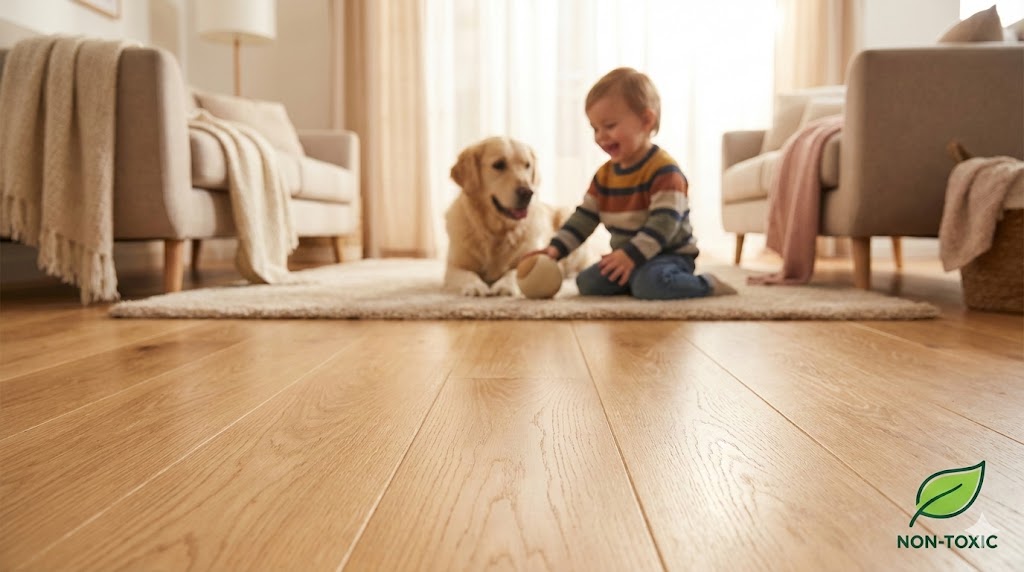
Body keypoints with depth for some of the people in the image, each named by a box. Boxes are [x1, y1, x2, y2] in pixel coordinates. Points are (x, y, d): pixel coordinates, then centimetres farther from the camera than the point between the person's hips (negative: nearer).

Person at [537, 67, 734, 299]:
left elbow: (664, 222, -26)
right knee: (587, 283, -7)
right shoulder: (604, 174, 6)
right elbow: (584, 217, 8)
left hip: (669, 255, -7)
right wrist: (556, 248, -5)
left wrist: (631, 255, -36)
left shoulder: (663, 170, -18)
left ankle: (707, 285, -10)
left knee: (650, 284, -35)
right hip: (626, 257, 7)